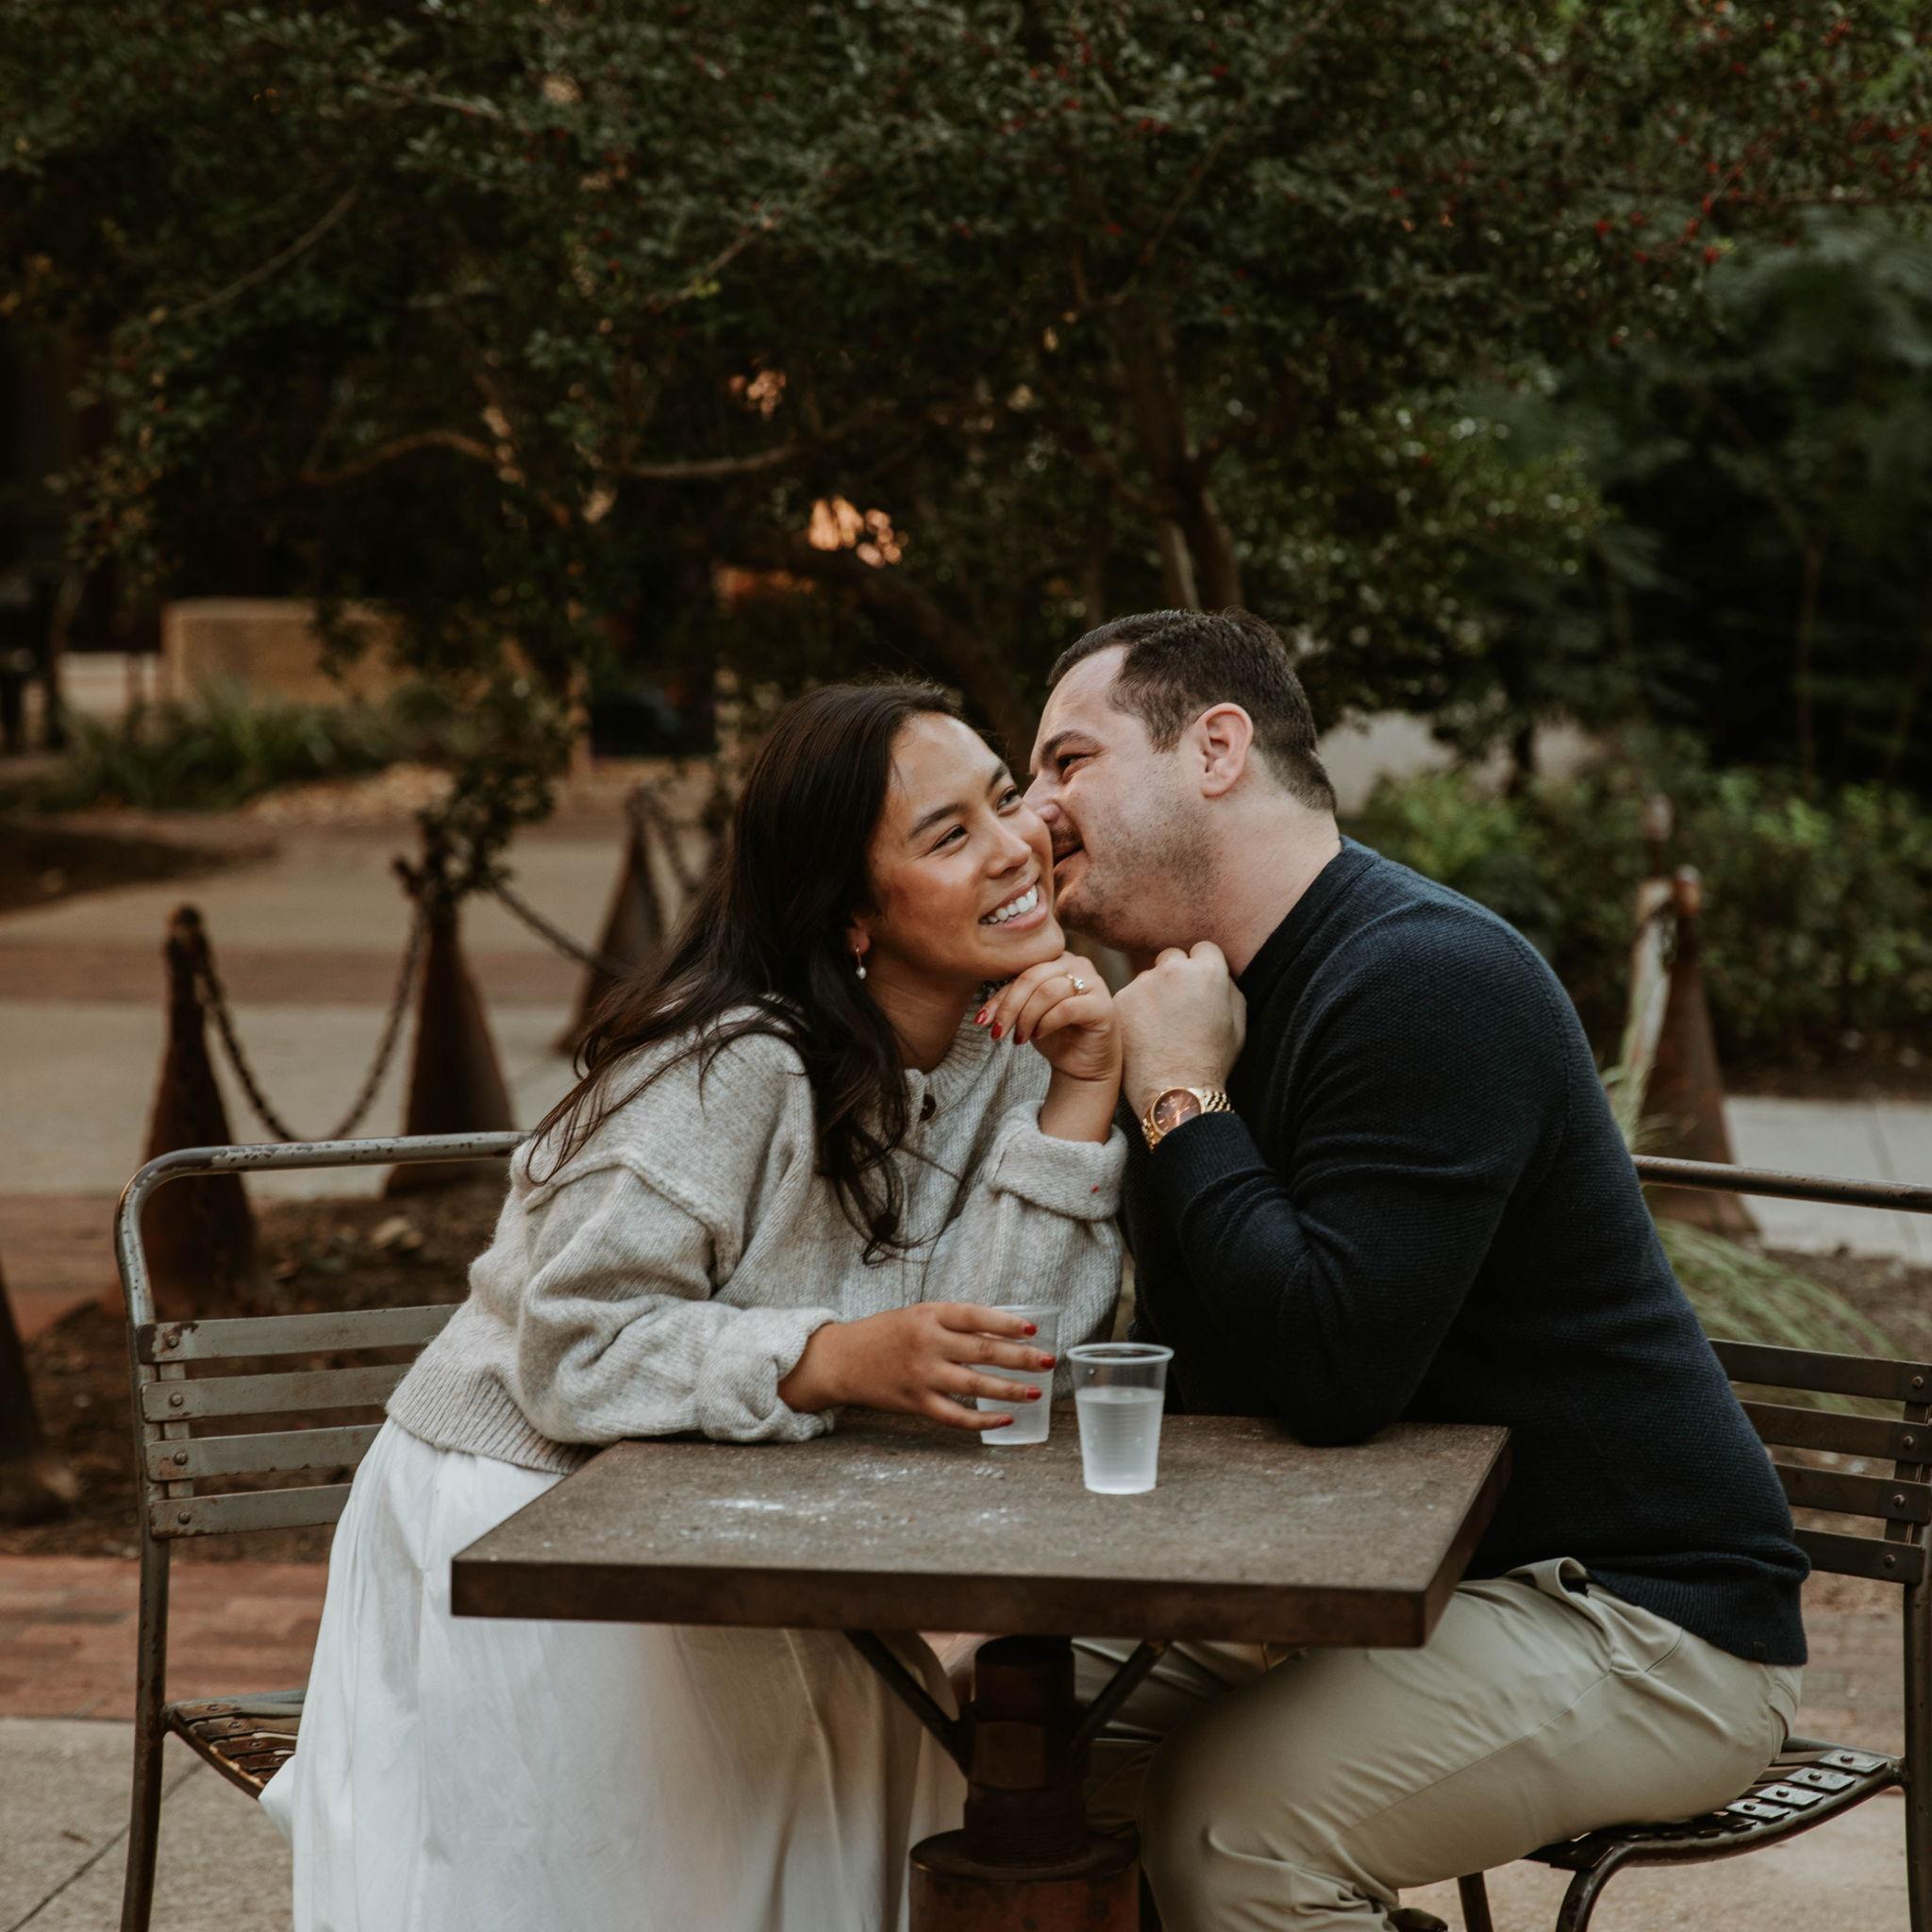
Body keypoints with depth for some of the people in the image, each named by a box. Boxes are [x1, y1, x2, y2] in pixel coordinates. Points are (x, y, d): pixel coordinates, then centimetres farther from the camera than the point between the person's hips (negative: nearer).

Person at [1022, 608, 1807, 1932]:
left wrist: (1180, 1092, -18)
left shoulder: (1426, 978, -21)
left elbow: (1328, 1372, -29)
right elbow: (1177, 1372, 9)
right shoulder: (1213, 996, 11)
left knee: (1233, 1816, -28)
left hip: (1643, 1622, -9)